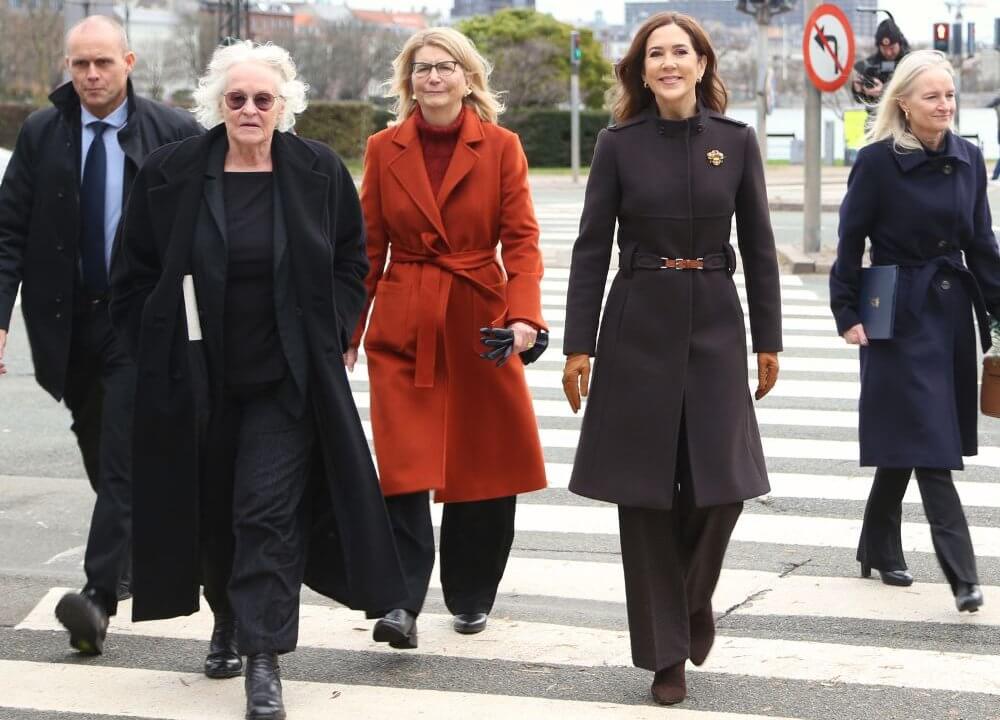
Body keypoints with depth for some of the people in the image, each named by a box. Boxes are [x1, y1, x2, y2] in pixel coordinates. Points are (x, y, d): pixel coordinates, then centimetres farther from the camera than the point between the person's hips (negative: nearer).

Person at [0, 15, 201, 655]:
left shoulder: (173, 133, -4)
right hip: (68, 320, 4)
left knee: (123, 458, -11)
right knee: (100, 457, 15)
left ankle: (101, 596, -15)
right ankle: (138, 556, 35)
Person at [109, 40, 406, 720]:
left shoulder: (320, 173, -1)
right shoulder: (170, 174, -2)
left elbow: (350, 263, 9)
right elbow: (134, 275, 6)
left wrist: (330, 337, 0)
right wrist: (156, 352, 1)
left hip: (287, 378, -2)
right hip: (197, 378, 2)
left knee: (269, 512, -8)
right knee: (211, 509, 13)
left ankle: (264, 661, -6)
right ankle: (228, 623, 36)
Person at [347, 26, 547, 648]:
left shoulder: (501, 148, 1)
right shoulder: (385, 149, 5)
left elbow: (521, 238, -2)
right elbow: (368, 247, 8)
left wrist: (524, 314, -18)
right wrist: (347, 330, 4)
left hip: (479, 323, 0)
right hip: (403, 325, 0)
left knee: (485, 462, 7)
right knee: (404, 464, -11)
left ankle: (472, 596, 23)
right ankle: (401, 603, -11)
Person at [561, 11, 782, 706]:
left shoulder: (737, 141, 2)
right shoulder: (618, 145, -1)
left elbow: (759, 246, 6)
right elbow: (591, 248, 0)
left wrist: (768, 340, 5)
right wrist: (578, 345, -4)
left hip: (715, 324, 1)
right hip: (638, 327, -1)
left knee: (722, 485, -5)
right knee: (645, 492, 1)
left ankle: (692, 598, 26)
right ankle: (665, 653, 13)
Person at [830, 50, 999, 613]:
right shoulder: (878, 162, -9)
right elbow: (850, 241, -5)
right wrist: (848, 314, -8)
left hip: (953, 312, 5)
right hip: (900, 316, -5)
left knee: (906, 440, 14)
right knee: (928, 443, -9)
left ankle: (879, 550, 30)